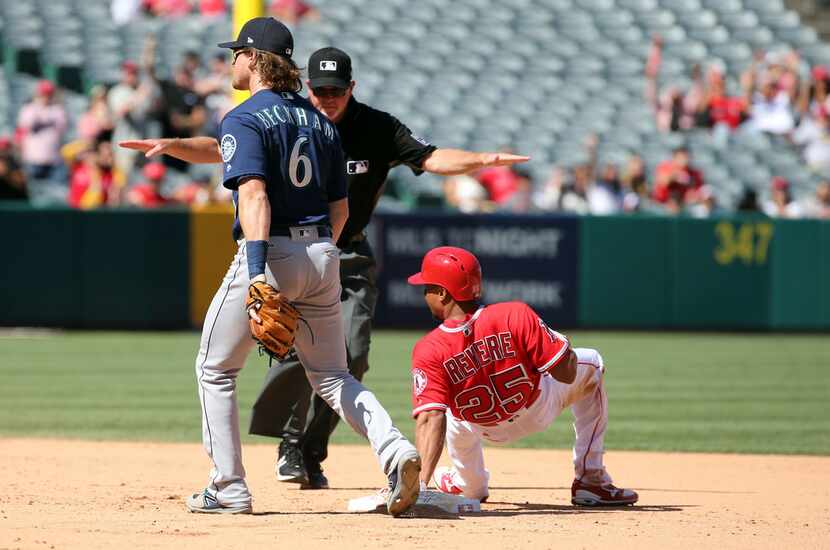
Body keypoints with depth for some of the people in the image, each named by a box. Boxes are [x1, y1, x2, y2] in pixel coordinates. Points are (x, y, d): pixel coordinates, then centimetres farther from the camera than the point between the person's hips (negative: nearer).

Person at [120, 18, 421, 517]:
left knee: (216, 370, 11)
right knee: (331, 376, 12)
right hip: (323, 256, 6)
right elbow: (340, 208, 17)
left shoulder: (245, 120, -8)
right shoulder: (321, 122, 14)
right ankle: (394, 449, -14)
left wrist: (258, 273, -31)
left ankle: (230, 490, 9)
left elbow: (254, 195, -22)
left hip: (271, 253, -6)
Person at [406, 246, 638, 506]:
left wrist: (421, 482, -44)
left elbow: (431, 419, -40)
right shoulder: (514, 315, -33)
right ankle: (590, 480, 19)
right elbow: (566, 373, -28)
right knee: (591, 363, 25)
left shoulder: (430, 352, -33)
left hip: (490, 432, 1)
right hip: (539, 412, -1)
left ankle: (470, 485, 49)